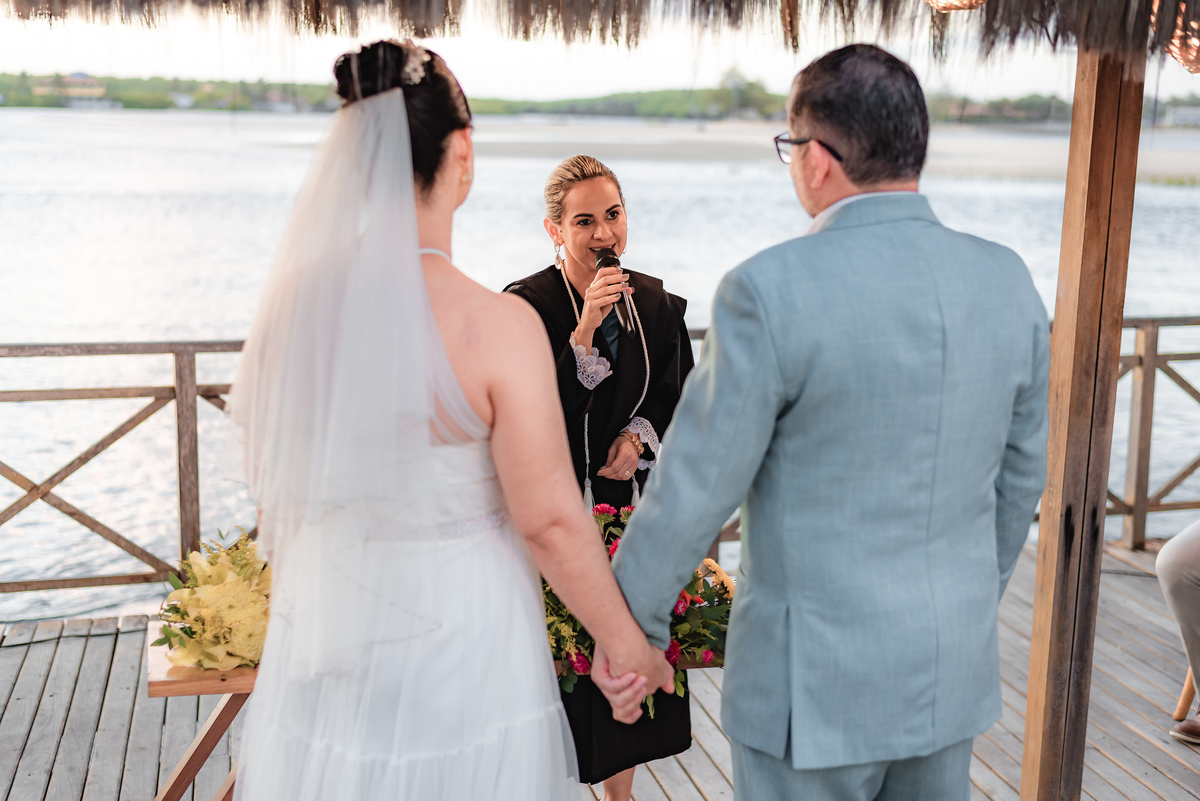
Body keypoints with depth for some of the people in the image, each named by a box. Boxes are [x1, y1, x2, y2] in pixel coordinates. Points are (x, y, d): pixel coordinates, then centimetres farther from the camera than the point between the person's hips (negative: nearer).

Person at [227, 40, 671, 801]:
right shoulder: (496, 326, -23)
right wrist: (629, 643, -2)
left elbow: (275, 477, 4)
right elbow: (550, 520, -17)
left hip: (325, 635, 5)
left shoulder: (293, 300, -9)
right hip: (461, 644, -4)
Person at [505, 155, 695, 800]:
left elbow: (675, 397, 12)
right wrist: (584, 331, -25)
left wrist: (639, 434, -7)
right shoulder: (526, 306, -11)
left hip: (631, 500, 5)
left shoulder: (655, 304, 4)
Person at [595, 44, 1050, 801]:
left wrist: (628, 622, -1)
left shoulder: (771, 291, -20)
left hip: (816, 674, -5)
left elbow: (696, 484, -16)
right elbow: (1022, 469, 8)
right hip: (952, 662, 6)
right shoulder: (1007, 281, -2)